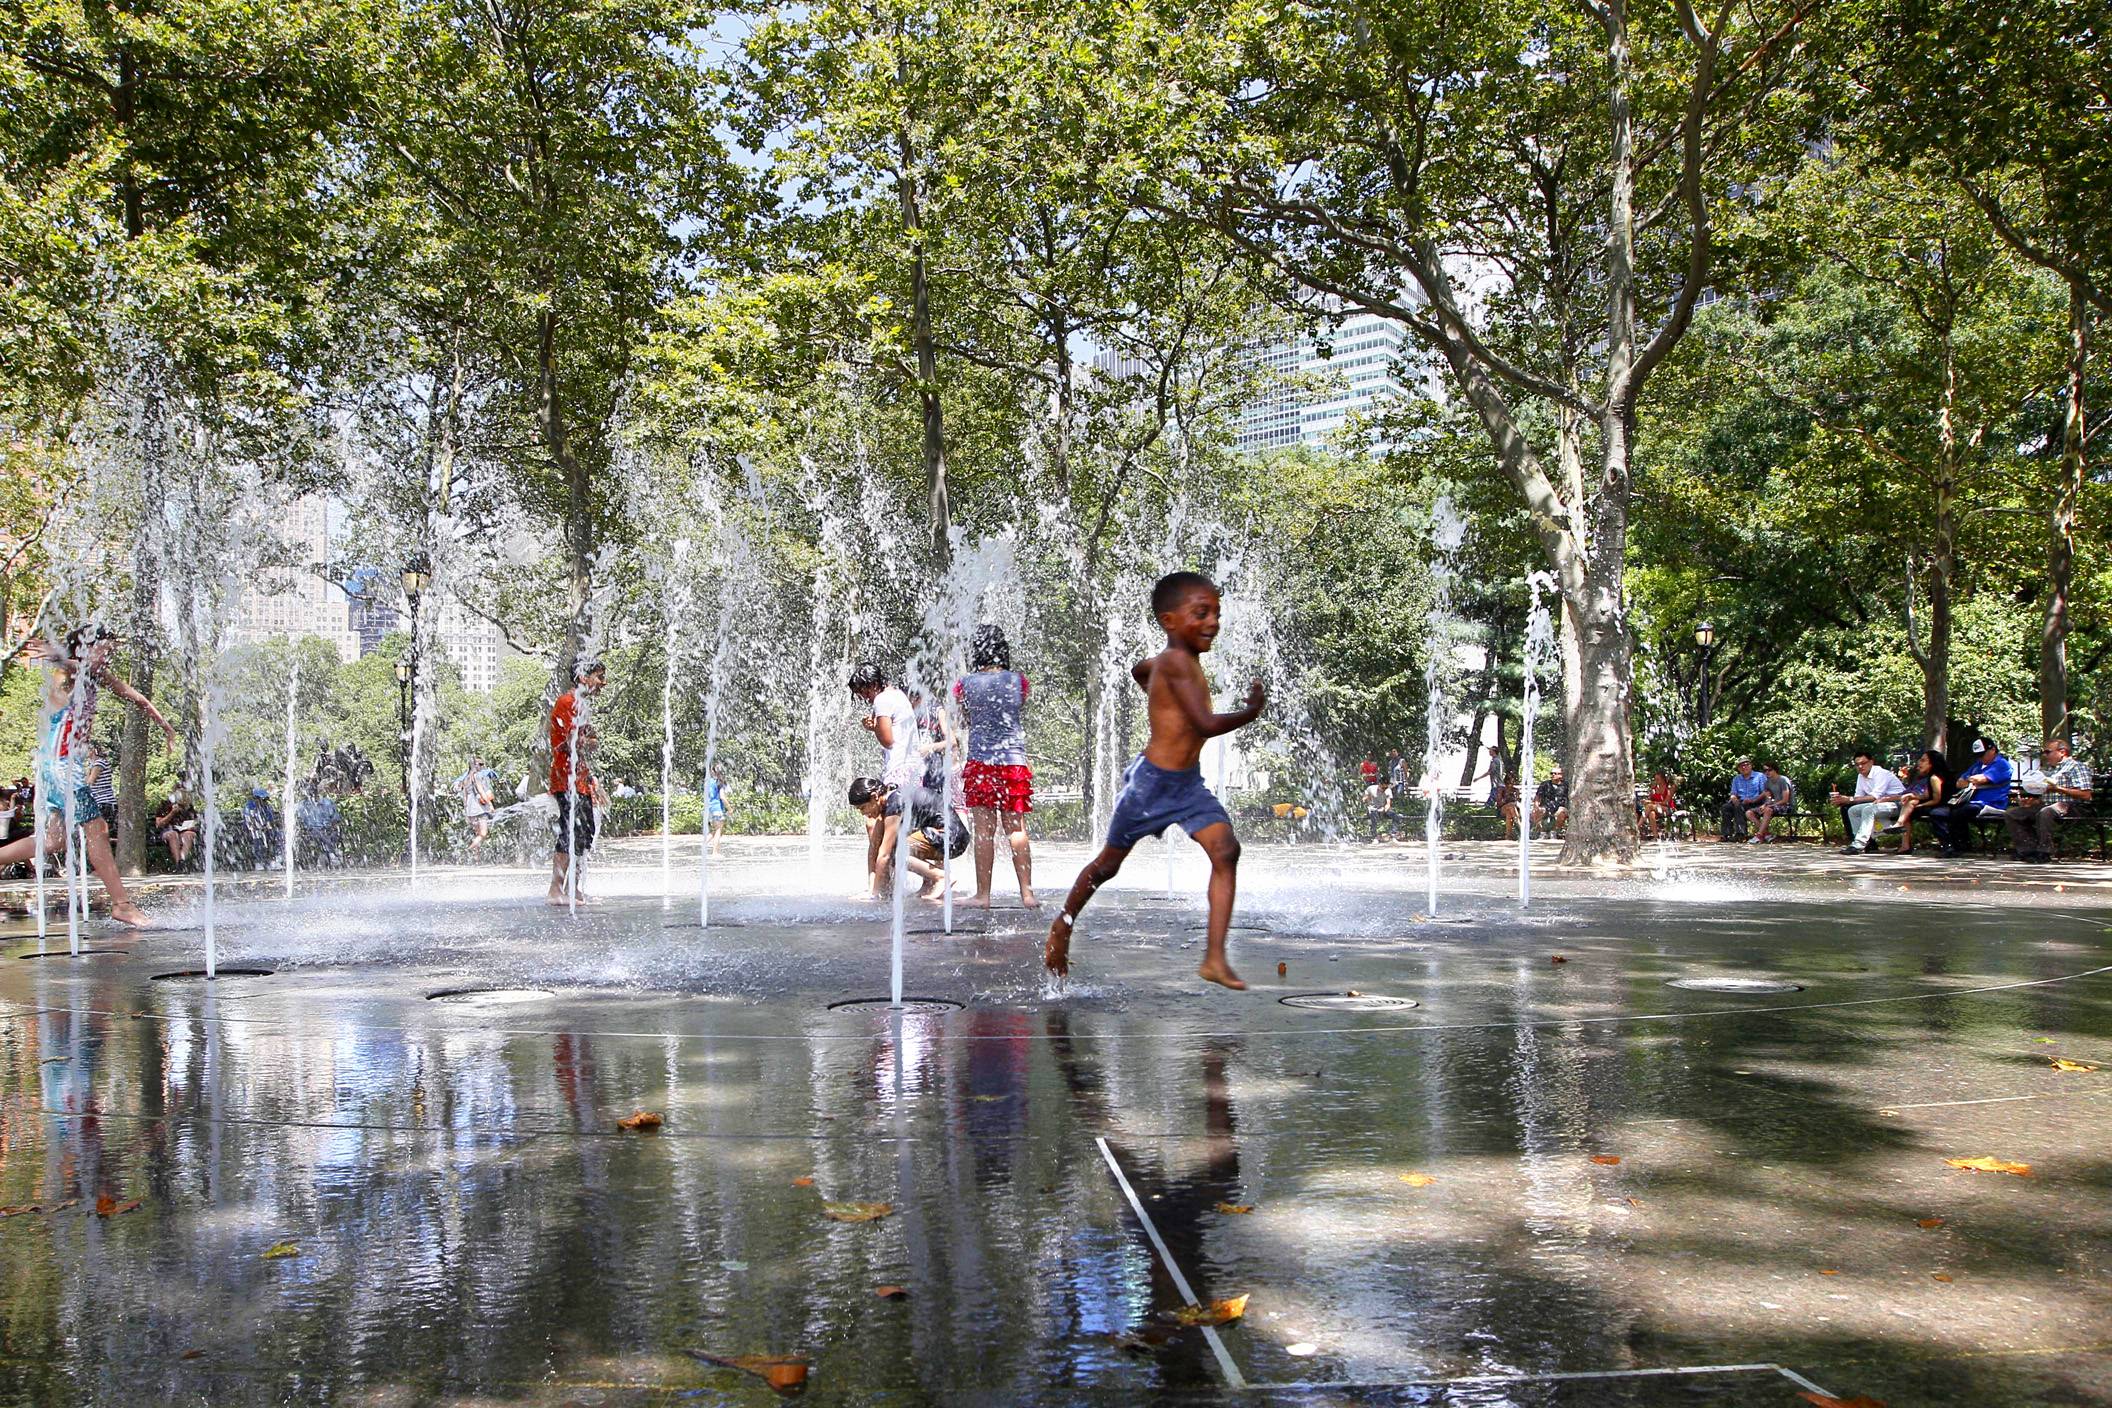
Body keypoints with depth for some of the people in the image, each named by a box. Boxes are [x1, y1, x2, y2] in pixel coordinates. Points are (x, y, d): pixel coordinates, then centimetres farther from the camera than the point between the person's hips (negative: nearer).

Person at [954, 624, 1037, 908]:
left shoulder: (965, 684, -2)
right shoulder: (1018, 680, 1)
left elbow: (965, 719, 11)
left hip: (980, 761, -1)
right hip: (1015, 762, 1)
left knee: (984, 829, 0)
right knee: (1017, 829, 5)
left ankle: (983, 894, 2)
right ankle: (1027, 893, 4)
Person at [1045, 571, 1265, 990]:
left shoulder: (1181, 660, 8)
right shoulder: (1176, 661, -22)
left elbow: (1139, 670, 31)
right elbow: (1207, 725, -28)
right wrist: (1251, 712, -13)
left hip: (1189, 783, 8)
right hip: (1152, 781, -8)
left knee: (1226, 850, -13)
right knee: (1110, 862, 11)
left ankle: (1215, 958, -17)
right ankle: (1063, 924, 36)